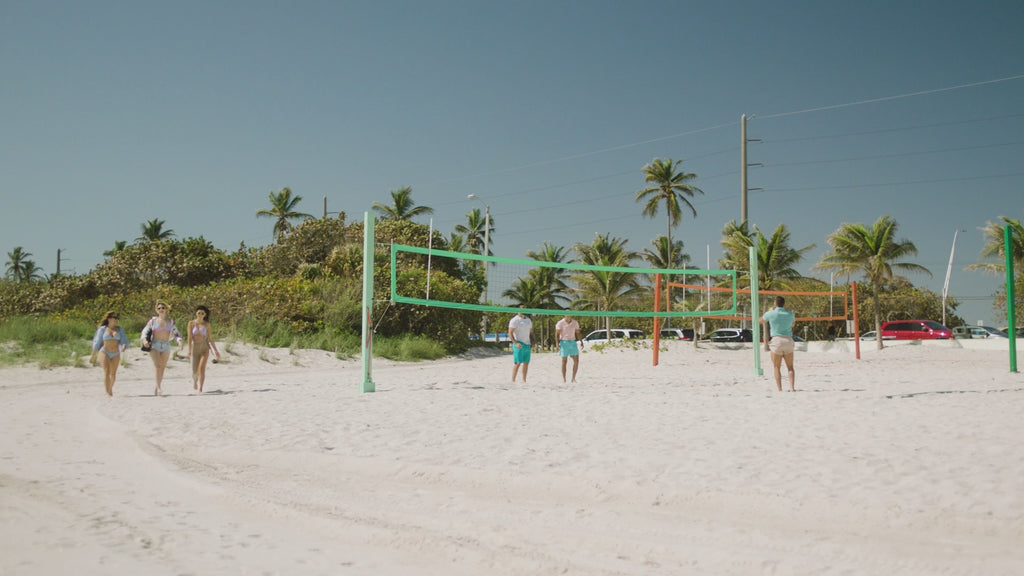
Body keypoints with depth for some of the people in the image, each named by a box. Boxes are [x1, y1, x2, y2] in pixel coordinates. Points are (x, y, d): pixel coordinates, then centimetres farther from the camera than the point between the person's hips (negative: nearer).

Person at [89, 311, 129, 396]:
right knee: (106, 372, -16)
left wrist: (124, 347, -25)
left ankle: (110, 388, 37)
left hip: (116, 354, 3)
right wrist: (93, 356, 7)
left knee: (113, 373, 13)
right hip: (105, 353, -3)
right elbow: (97, 343, 4)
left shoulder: (120, 329, 4)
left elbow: (124, 341, -1)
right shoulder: (102, 329, -2)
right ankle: (108, 393, -19)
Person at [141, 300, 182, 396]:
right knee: (157, 366, -18)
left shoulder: (170, 321, 10)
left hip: (166, 346, 3)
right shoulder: (153, 320, 6)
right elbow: (145, 331, 4)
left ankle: (157, 389, 15)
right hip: (154, 345, -3)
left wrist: (179, 341, -8)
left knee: (162, 368, 5)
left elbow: (176, 333, 10)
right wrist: (144, 340, -15)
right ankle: (159, 388, -25)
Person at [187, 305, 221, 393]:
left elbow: (210, 339, 7)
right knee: (195, 372, 8)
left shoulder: (207, 324, 3)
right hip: (195, 348, 1)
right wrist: (189, 350, -16)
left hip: (204, 348, -1)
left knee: (202, 367, -22)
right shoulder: (191, 323, 1)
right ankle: (195, 380, 44)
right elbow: (189, 337, -7)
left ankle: (200, 389, -19)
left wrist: (216, 350, 6)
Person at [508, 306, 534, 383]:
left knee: (526, 363, 7)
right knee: (517, 363, -11)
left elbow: (531, 332, 24)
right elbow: (510, 333, -11)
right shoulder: (514, 320, -6)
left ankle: (524, 380, 15)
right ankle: (513, 381, -8)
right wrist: (516, 343, -21)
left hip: (527, 344, 7)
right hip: (519, 344, -7)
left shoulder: (528, 320, 16)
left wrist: (532, 341, 9)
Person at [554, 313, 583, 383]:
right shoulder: (560, 323, -5)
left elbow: (578, 333, 13)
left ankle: (573, 378, 5)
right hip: (564, 342, -4)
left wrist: (581, 341, 1)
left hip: (572, 342, 4)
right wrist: (557, 343, -20)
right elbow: (557, 334, -7)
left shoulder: (575, 323, 6)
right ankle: (563, 379, 2)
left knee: (576, 361, -4)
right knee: (564, 361, -3)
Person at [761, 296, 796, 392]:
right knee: (790, 367, 9)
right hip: (788, 340, 3)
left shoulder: (770, 314, -4)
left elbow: (761, 321, 15)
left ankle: (780, 390, -2)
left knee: (777, 367, 5)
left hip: (776, 341, -2)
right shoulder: (790, 314, 4)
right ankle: (792, 388, -3)